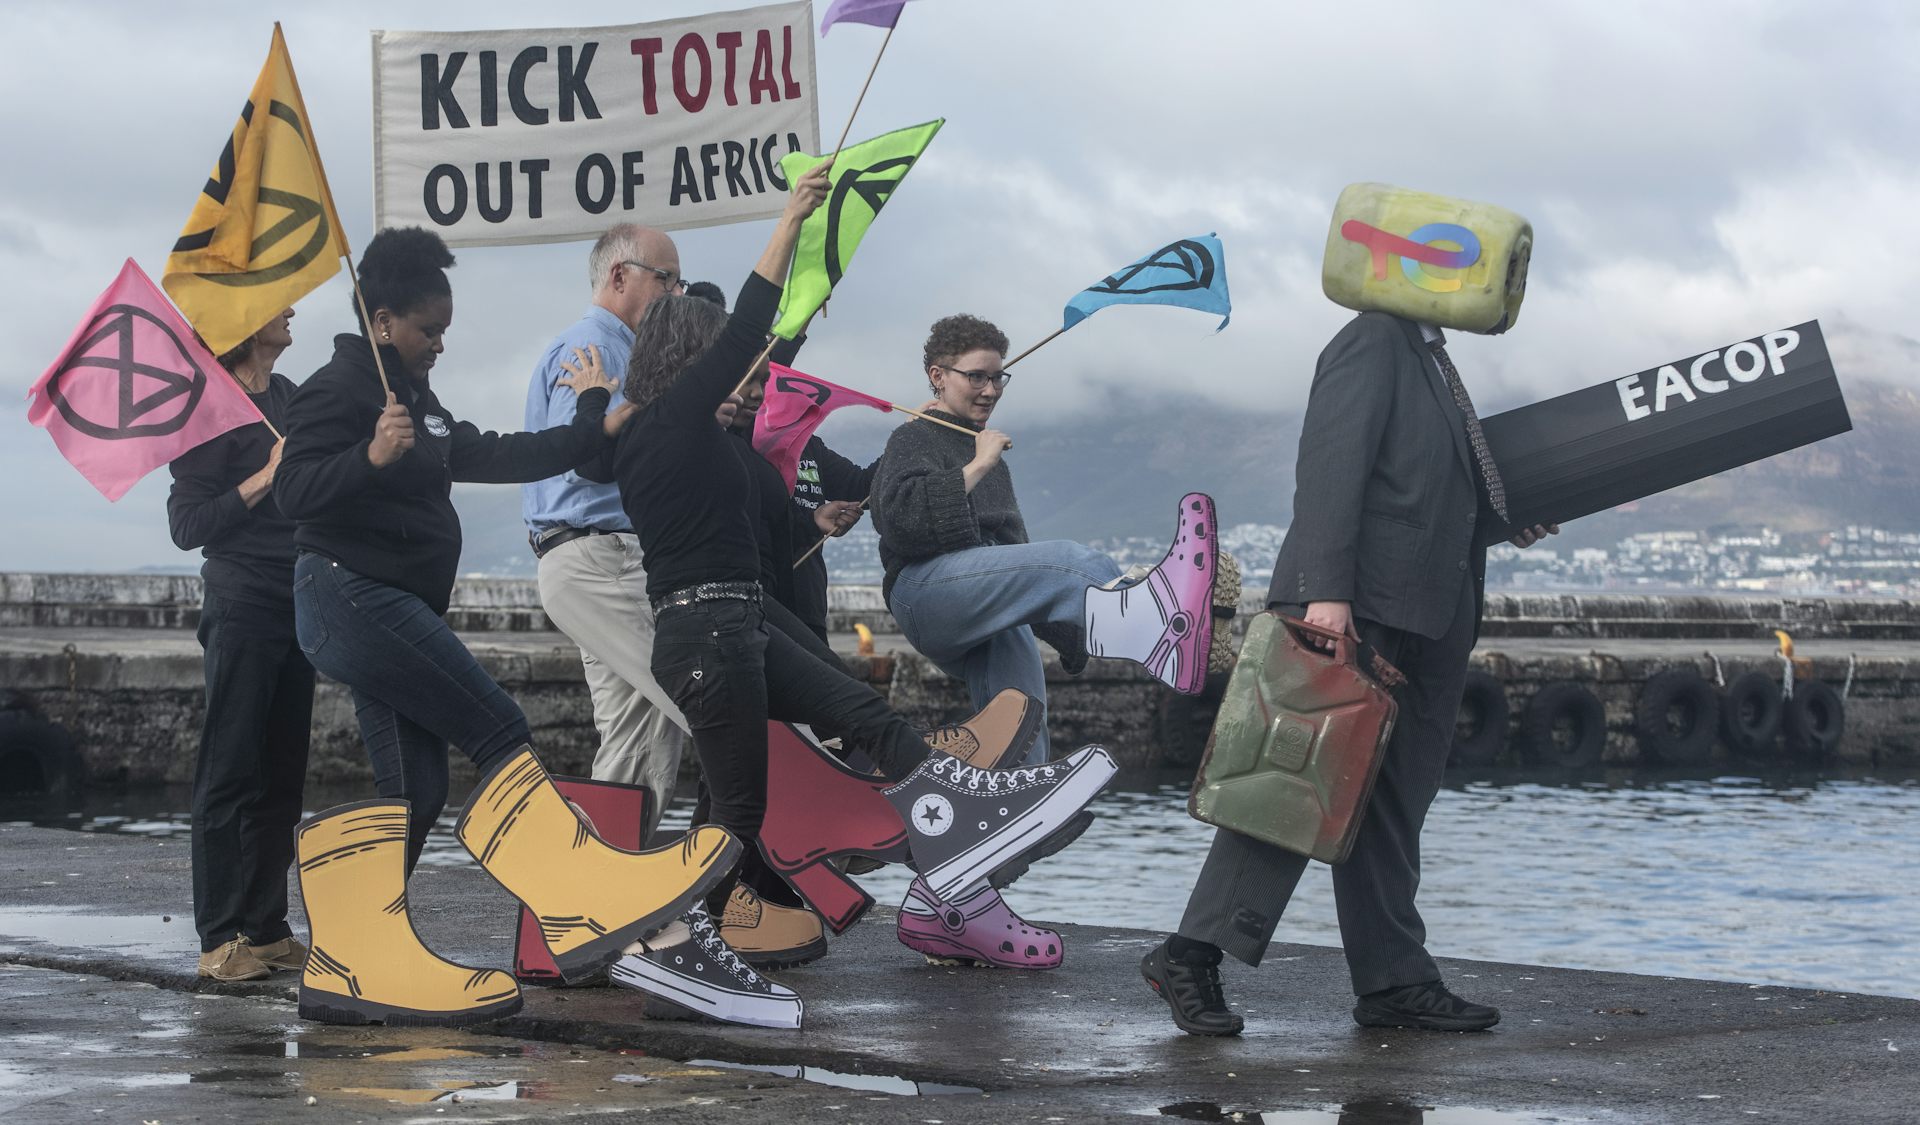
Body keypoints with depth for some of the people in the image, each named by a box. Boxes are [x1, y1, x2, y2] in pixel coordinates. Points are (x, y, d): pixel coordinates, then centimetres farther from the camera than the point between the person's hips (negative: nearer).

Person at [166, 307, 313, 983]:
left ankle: (268, 929, 12)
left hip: (297, 608, 7)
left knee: (283, 775, 7)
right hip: (241, 606, -7)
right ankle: (222, 938, -3)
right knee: (230, 774, -5)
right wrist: (265, 478, -19)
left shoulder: (289, 398, 15)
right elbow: (188, 525, -12)